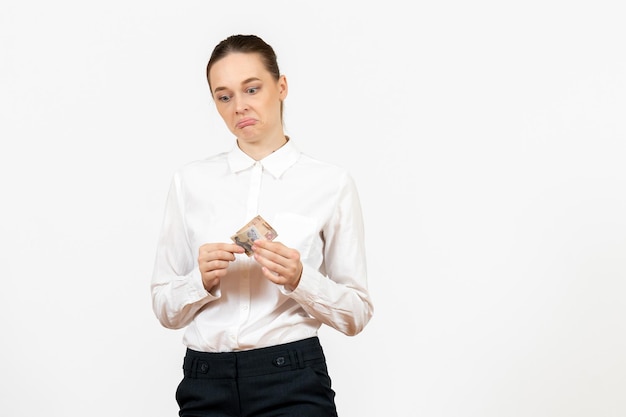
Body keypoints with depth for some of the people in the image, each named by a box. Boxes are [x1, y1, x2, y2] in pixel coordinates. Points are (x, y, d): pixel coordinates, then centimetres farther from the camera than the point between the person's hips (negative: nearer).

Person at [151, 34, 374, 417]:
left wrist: (300, 280, -16)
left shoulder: (331, 183, -2)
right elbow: (166, 308, 7)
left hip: (292, 384, -2)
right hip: (206, 386, 2)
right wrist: (202, 281, -13)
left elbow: (356, 313, 1)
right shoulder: (192, 180, 5)